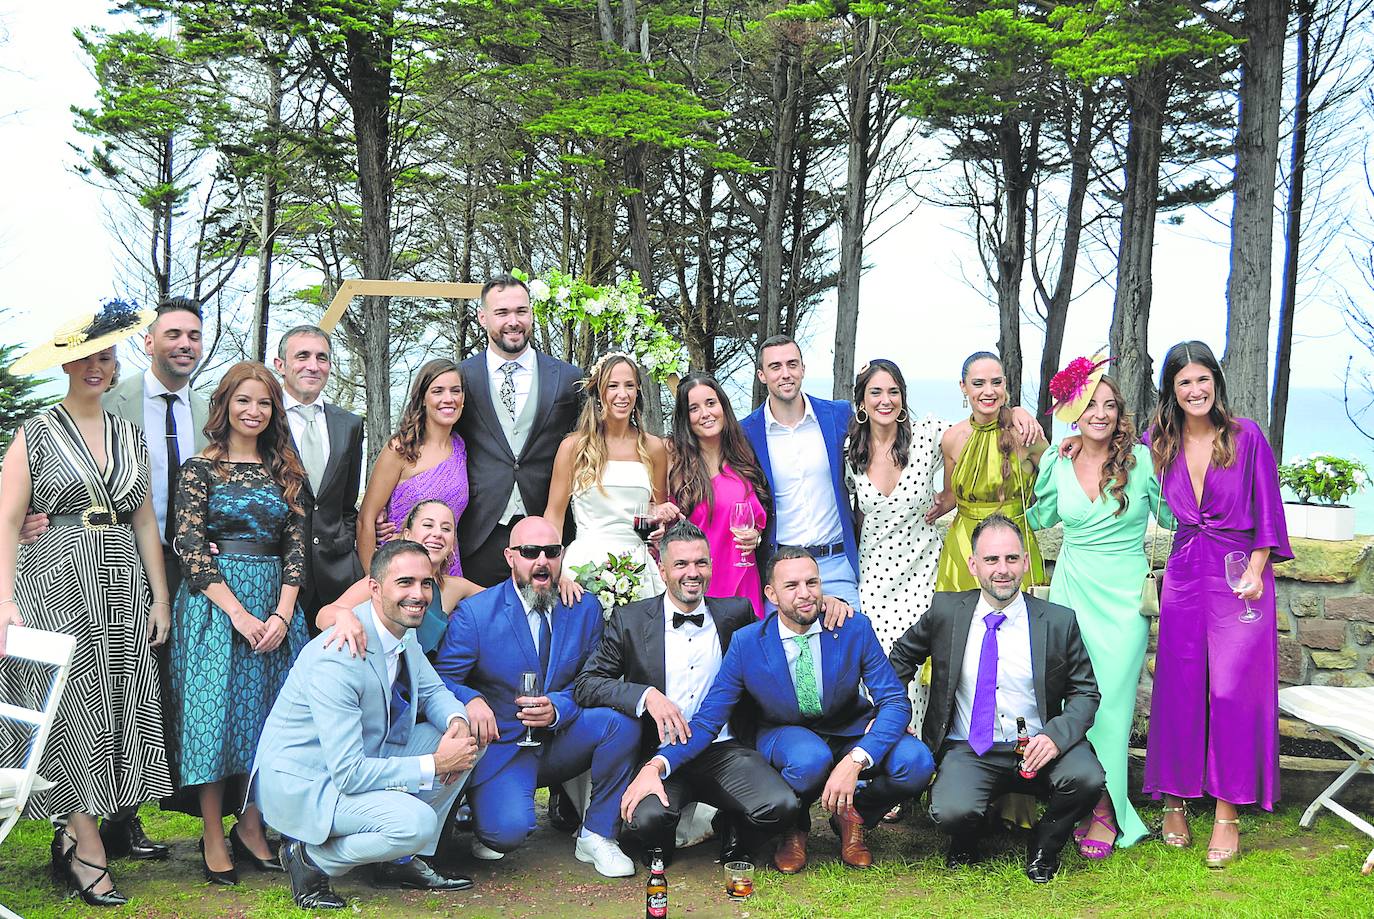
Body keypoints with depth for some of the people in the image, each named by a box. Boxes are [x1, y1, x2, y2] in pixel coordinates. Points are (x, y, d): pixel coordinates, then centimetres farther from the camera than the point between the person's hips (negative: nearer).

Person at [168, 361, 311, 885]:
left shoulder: (285, 470, 10)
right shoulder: (200, 468, -1)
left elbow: (296, 546, 6)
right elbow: (191, 550, -8)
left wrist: (282, 614, -7)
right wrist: (238, 613, -15)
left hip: (275, 604, 4)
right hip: (214, 601, -4)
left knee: (266, 709, 5)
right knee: (214, 706, -3)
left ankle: (251, 825, 15)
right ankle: (213, 837, 4)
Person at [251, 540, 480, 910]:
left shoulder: (401, 634, -2)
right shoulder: (337, 660, -29)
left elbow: (433, 692, 13)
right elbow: (349, 773, -30)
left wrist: (457, 721, -12)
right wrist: (434, 765, -24)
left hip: (361, 759, 9)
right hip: (301, 782, -9)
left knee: (469, 737, -1)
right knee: (416, 823, -30)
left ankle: (401, 860, 7)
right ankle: (310, 858, -4)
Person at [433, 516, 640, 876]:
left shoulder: (585, 608, 2)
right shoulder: (474, 613, -7)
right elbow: (440, 680, -8)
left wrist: (557, 709, -19)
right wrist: (471, 700, -31)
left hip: (561, 741, 4)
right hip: (501, 747, -3)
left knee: (621, 721, -26)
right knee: (509, 829, -30)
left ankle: (596, 836, -8)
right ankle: (482, 820, 12)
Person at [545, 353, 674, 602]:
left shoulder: (653, 448, 8)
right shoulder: (574, 446, -1)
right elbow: (554, 515, 0)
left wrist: (662, 512, -3)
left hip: (638, 565, 3)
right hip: (586, 561, -2)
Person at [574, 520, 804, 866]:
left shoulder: (736, 613, 12)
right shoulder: (629, 620, 4)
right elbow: (586, 684, -2)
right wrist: (647, 695, -18)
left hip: (724, 751, 2)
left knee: (782, 807, -26)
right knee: (646, 820, -32)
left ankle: (735, 837, 9)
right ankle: (660, 848, 6)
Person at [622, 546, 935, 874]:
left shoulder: (855, 628, -13)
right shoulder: (746, 644, -14)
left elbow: (896, 701, -16)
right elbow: (708, 720, -12)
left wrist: (854, 761, -34)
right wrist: (655, 766, -31)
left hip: (852, 734, 2)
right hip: (786, 735, -1)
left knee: (916, 763, -27)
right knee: (809, 759, -38)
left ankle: (850, 813, 4)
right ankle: (793, 829, -2)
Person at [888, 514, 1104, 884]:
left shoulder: (1059, 621, 0)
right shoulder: (946, 610, 2)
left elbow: (1085, 693, 4)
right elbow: (903, 655, 19)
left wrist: (1056, 735, -16)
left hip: (1036, 749, 1)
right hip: (967, 751, -1)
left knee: (1087, 779, -30)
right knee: (951, 812, -31)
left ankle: (1043, 848, 4)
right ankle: (965, 845, 11)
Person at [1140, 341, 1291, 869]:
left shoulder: (1246, 437, -2)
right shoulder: (1159, 443, 6)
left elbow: (1266, 509, -2)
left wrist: (1255, 570, -9)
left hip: (1238, 575, -3)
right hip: (1183, 575, 3)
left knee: (1234, 691, -6)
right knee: (1179, 689, 3)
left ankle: (1228, 815, 0)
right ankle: (1175, 800, 14)